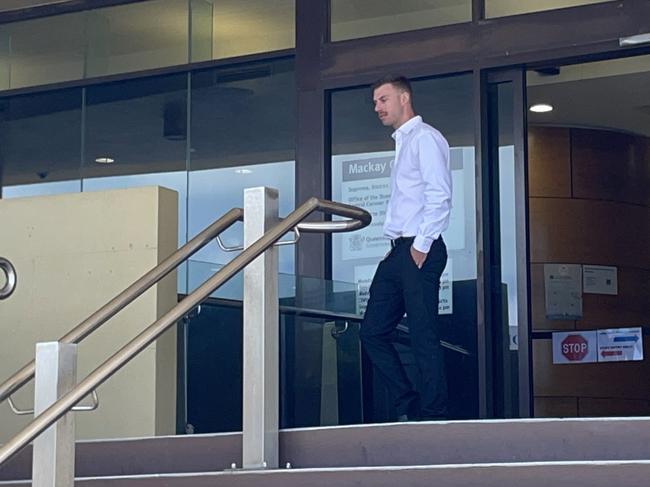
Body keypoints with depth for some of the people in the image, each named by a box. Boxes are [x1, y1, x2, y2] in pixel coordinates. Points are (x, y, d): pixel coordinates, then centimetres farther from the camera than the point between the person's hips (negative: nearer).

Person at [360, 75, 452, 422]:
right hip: (398, 251, 10)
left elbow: (440, 196, -14)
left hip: (420, 252, -10)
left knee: (424, 337, -8)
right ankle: (408, 409, 12)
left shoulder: (425, 138, -4)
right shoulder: (402, 144, 24)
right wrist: (397, 248, 14)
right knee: (373, 331, 7)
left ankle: (432, 417, -3)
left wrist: (421, 246, -18)